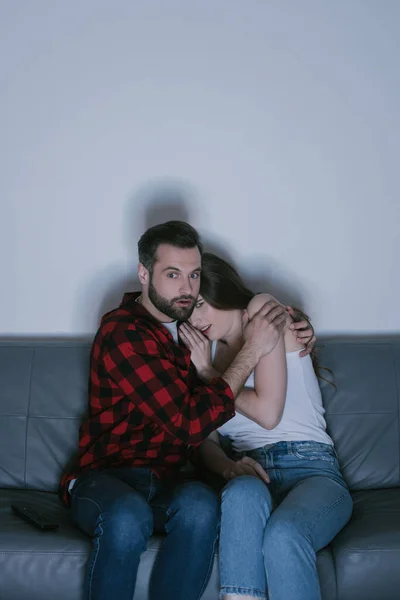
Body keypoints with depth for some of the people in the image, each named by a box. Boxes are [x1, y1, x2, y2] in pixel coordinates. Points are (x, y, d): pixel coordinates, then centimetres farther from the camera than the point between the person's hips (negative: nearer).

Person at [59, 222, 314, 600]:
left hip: (164, 486, 5)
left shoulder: (186, 323, 10)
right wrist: (252, 350, -15)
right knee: (128, 516, -39)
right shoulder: (123, 334, -15)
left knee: (200, 504, -31)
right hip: (104, 479, -5)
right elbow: (191, 422, -22)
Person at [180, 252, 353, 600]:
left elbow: (268, 412, -6)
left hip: (311, 469, -3)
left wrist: (208, 374, 5)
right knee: (244, 492, -35)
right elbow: (206, 441, 12)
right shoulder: (208, 352, 21)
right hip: (251, 471, 3)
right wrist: (228, 466, -11)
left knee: (282, 536, -37)